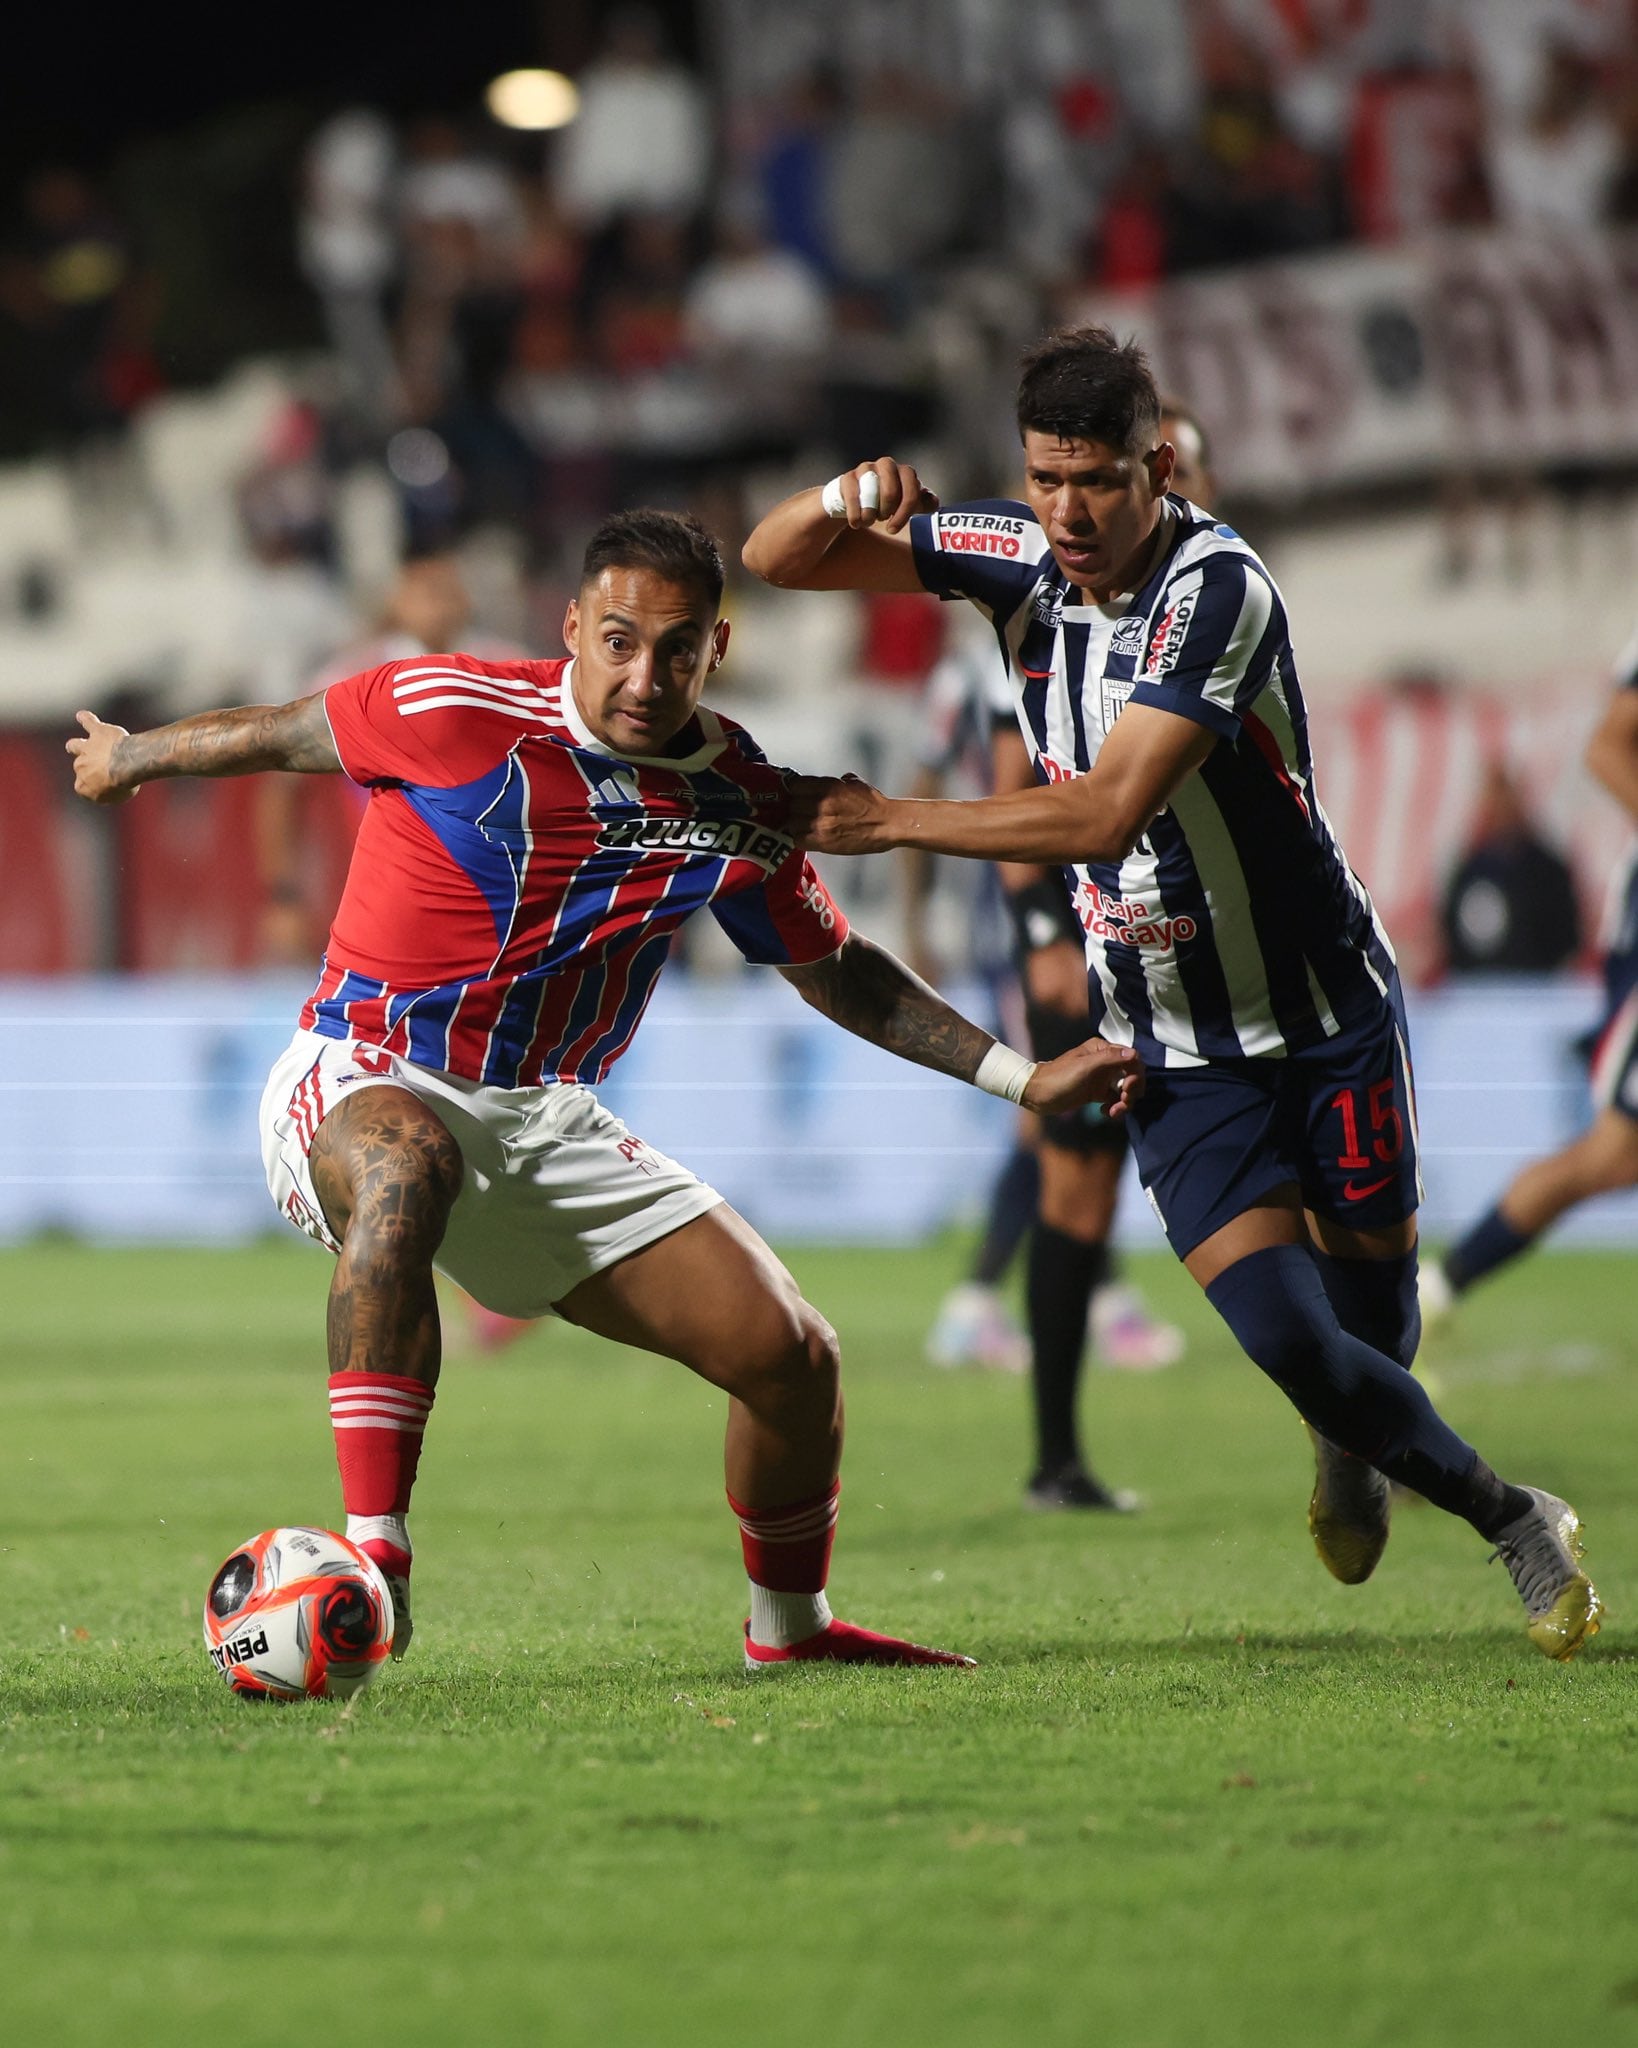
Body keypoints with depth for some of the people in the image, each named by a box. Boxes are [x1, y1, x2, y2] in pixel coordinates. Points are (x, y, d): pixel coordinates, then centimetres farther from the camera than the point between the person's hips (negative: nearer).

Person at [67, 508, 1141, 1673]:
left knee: (793, 1357, -3)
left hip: (546, 1121, 5)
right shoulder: (453, 714, -17)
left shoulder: (742, 800, -2)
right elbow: (275, 736, 2)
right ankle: (374, 1569, -47)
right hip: (354, 1092, -5)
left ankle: (790, 1627, 27)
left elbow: (836, 972, 15)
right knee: (409, 1164, -43)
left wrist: (1022, 1079, 12)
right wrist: (128, 759, 18)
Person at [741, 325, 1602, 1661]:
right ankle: (1509, 1520, 12)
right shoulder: (1014, 556, -5)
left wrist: (892, 821, -30)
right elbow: (774, 560, 4)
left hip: (1328, 1012, -3)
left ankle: (1356, 1449, 43)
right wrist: (847, 498, -19)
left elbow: (1109, 808, -31)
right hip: (1174, 1050, 3)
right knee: (1287, 1340, -10)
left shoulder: (1218, 589, -23)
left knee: (1372, 1319, 7)